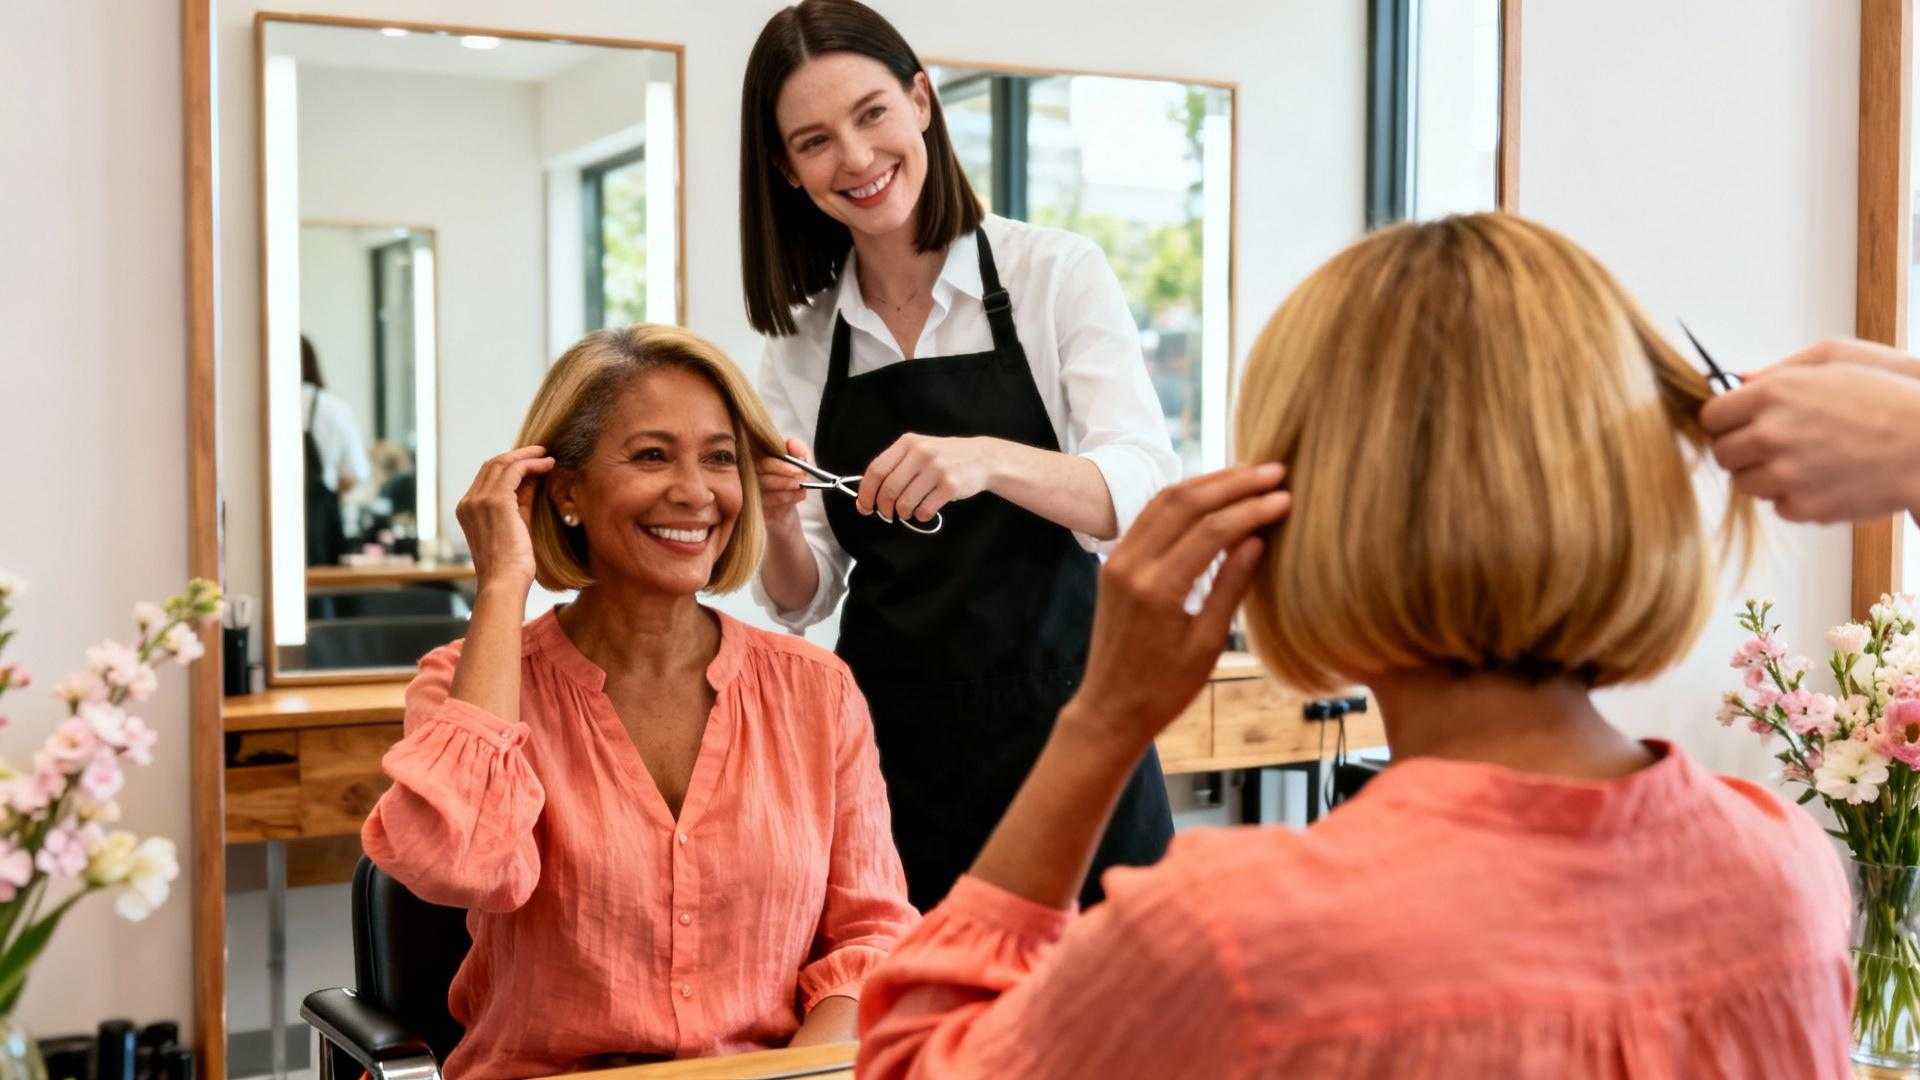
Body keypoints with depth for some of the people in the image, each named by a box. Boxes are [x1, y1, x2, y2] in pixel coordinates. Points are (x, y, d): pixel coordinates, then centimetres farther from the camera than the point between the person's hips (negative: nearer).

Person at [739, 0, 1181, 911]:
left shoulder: (1057, 274, -4)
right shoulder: (801, 341, 6)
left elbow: (1149, 496, -15)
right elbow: (803, 600, 7)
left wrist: (990, 459, -31)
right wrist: (778, 523, -14)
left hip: (1060, 725, -2)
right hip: (893, 751, 3)